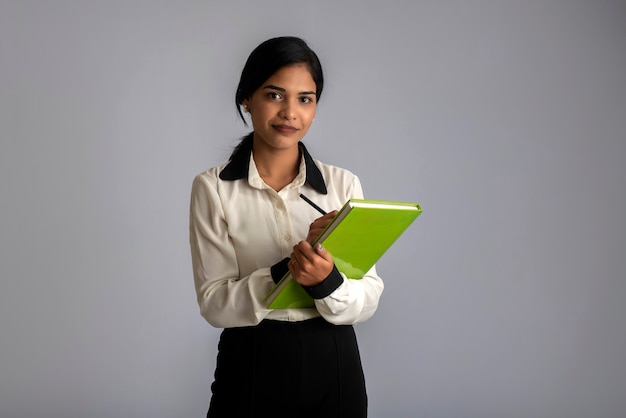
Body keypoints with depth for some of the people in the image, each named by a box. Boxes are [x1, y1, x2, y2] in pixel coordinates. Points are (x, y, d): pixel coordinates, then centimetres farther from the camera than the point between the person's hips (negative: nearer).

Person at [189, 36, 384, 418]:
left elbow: (369, 299, -5)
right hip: (252, 365, -2)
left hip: (334, 364, 2)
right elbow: (214, 304, -11)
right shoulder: (213, 188, -6)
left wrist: (327, 280, -26)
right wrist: (287, 268, -26)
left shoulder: (344, 183, -1)